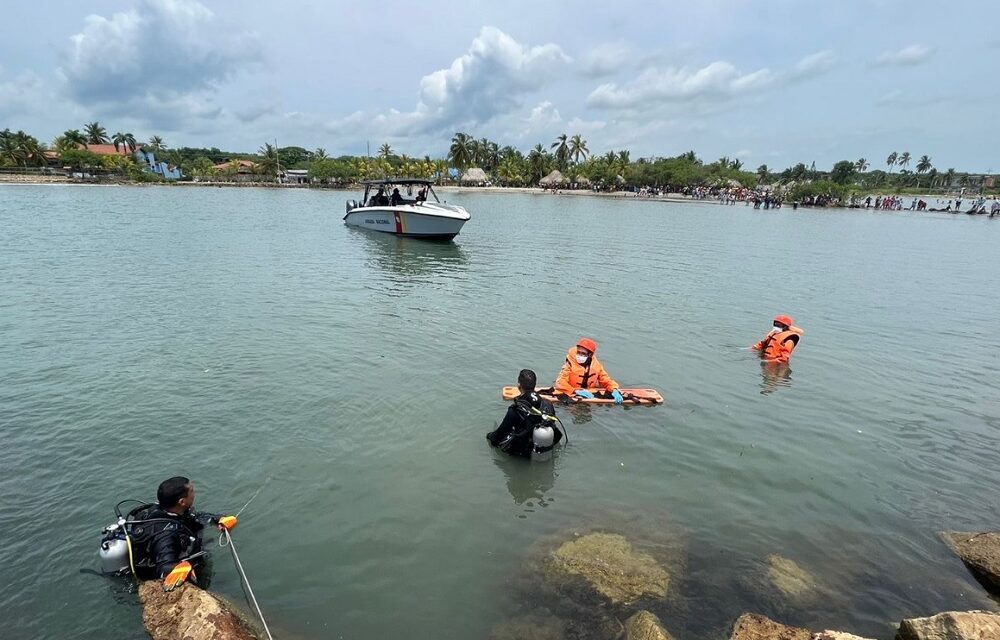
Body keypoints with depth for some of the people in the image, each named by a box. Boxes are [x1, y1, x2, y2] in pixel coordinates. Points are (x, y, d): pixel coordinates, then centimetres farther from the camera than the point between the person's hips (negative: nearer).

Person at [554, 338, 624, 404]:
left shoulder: (596, 366, 0)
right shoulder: (570, 364, -12)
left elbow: (606, 381, 7)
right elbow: (560, 383, -20)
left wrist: (614, 391, -14)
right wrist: (576, 391, -33)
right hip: (570, 397, -1)